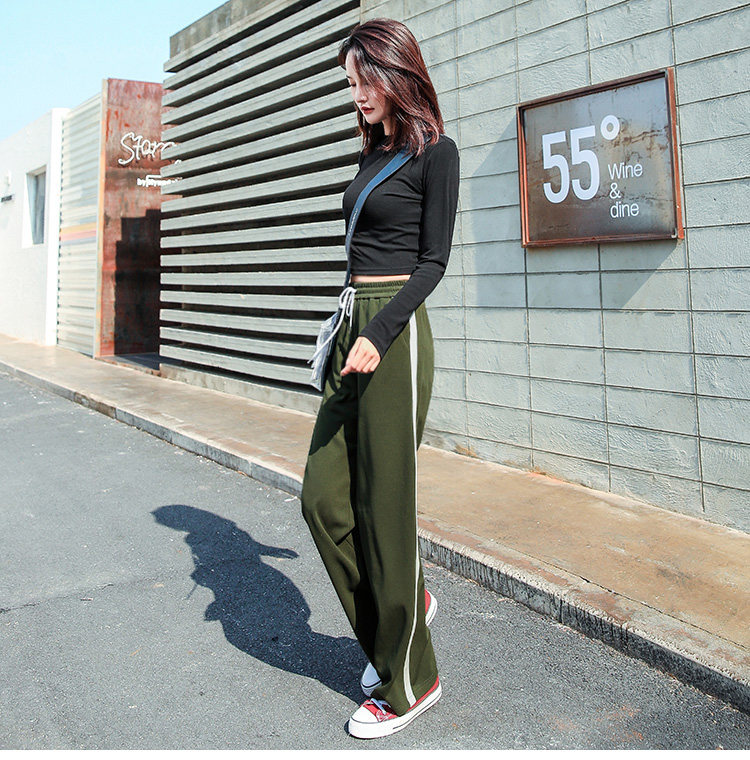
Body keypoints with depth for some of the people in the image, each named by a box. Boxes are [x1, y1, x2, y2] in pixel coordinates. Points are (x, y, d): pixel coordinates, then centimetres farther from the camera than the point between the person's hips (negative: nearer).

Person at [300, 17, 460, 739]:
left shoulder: (435, 151, -2)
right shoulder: (373, 154, 21)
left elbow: (433, 260, -10)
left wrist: (379, 335, -21)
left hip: (395, 333, -8)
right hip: (354, 329, 8)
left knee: (385, 507, -3)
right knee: (323, 497, 5)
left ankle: (409, 681, 14)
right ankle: (402, 609, 28)